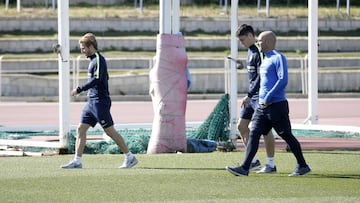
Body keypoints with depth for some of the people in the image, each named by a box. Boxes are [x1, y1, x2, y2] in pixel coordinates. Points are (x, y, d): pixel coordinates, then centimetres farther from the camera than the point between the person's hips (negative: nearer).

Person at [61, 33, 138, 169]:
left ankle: (130, 157, 3)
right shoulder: (93, 60, 16)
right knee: (81, 129, 3)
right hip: (91, 102, 10)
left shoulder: (99, 60, -13)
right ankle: (77, 161, 1)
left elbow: (96, 80, -24)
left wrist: (79, 90, -22)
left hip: (100, 101, -10)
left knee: (110, 131, -5)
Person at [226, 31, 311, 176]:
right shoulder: (265, 59, 18)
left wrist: (268, 99, -20)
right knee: (253, 134, -2)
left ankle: (303, 166, 12)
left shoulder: (278, 58, -11)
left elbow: (283, 81, -20)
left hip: (276, 105, -9)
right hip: (263, 106, 9)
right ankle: (245, 168, -8)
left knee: (286, 136, 1)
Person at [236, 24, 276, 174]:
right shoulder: (250, 51, 14)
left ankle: (271, 165, 0)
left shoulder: (259, 52, -16)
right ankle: (254, 161, 14)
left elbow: (261, 77, -21)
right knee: (241, 126, 8)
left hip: (261, 96, -10)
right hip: (252, 97, 10)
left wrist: (249, 96, -22)